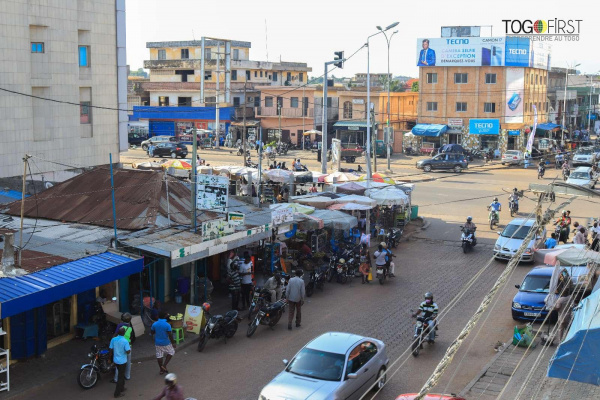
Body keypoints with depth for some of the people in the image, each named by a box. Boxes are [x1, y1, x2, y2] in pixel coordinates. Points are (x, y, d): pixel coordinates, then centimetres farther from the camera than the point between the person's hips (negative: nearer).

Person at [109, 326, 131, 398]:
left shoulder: (113, 339, -6)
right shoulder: (125, 341, -21)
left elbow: (110, 350, -1)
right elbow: (128, 352, -21)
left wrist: (109, 358, 13)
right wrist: (130, 349, 1)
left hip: (115, 360, 6)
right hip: (122, 361, -6)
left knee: (121, 374, 25)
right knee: (121, 377, 5)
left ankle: (121, 388, 40)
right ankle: (117, 393, 8)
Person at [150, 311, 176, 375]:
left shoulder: (154, 324, -6)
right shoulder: (167, 325, -20)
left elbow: (151, 333, 6)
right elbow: (170, 335, -17)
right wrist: (173, 343, -7)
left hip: (157, 343, 4)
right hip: (166, 343, -4)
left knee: (159, 355, 14)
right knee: (171, 352, 18)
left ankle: (162, 370, 22)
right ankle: (164, 365, 9)